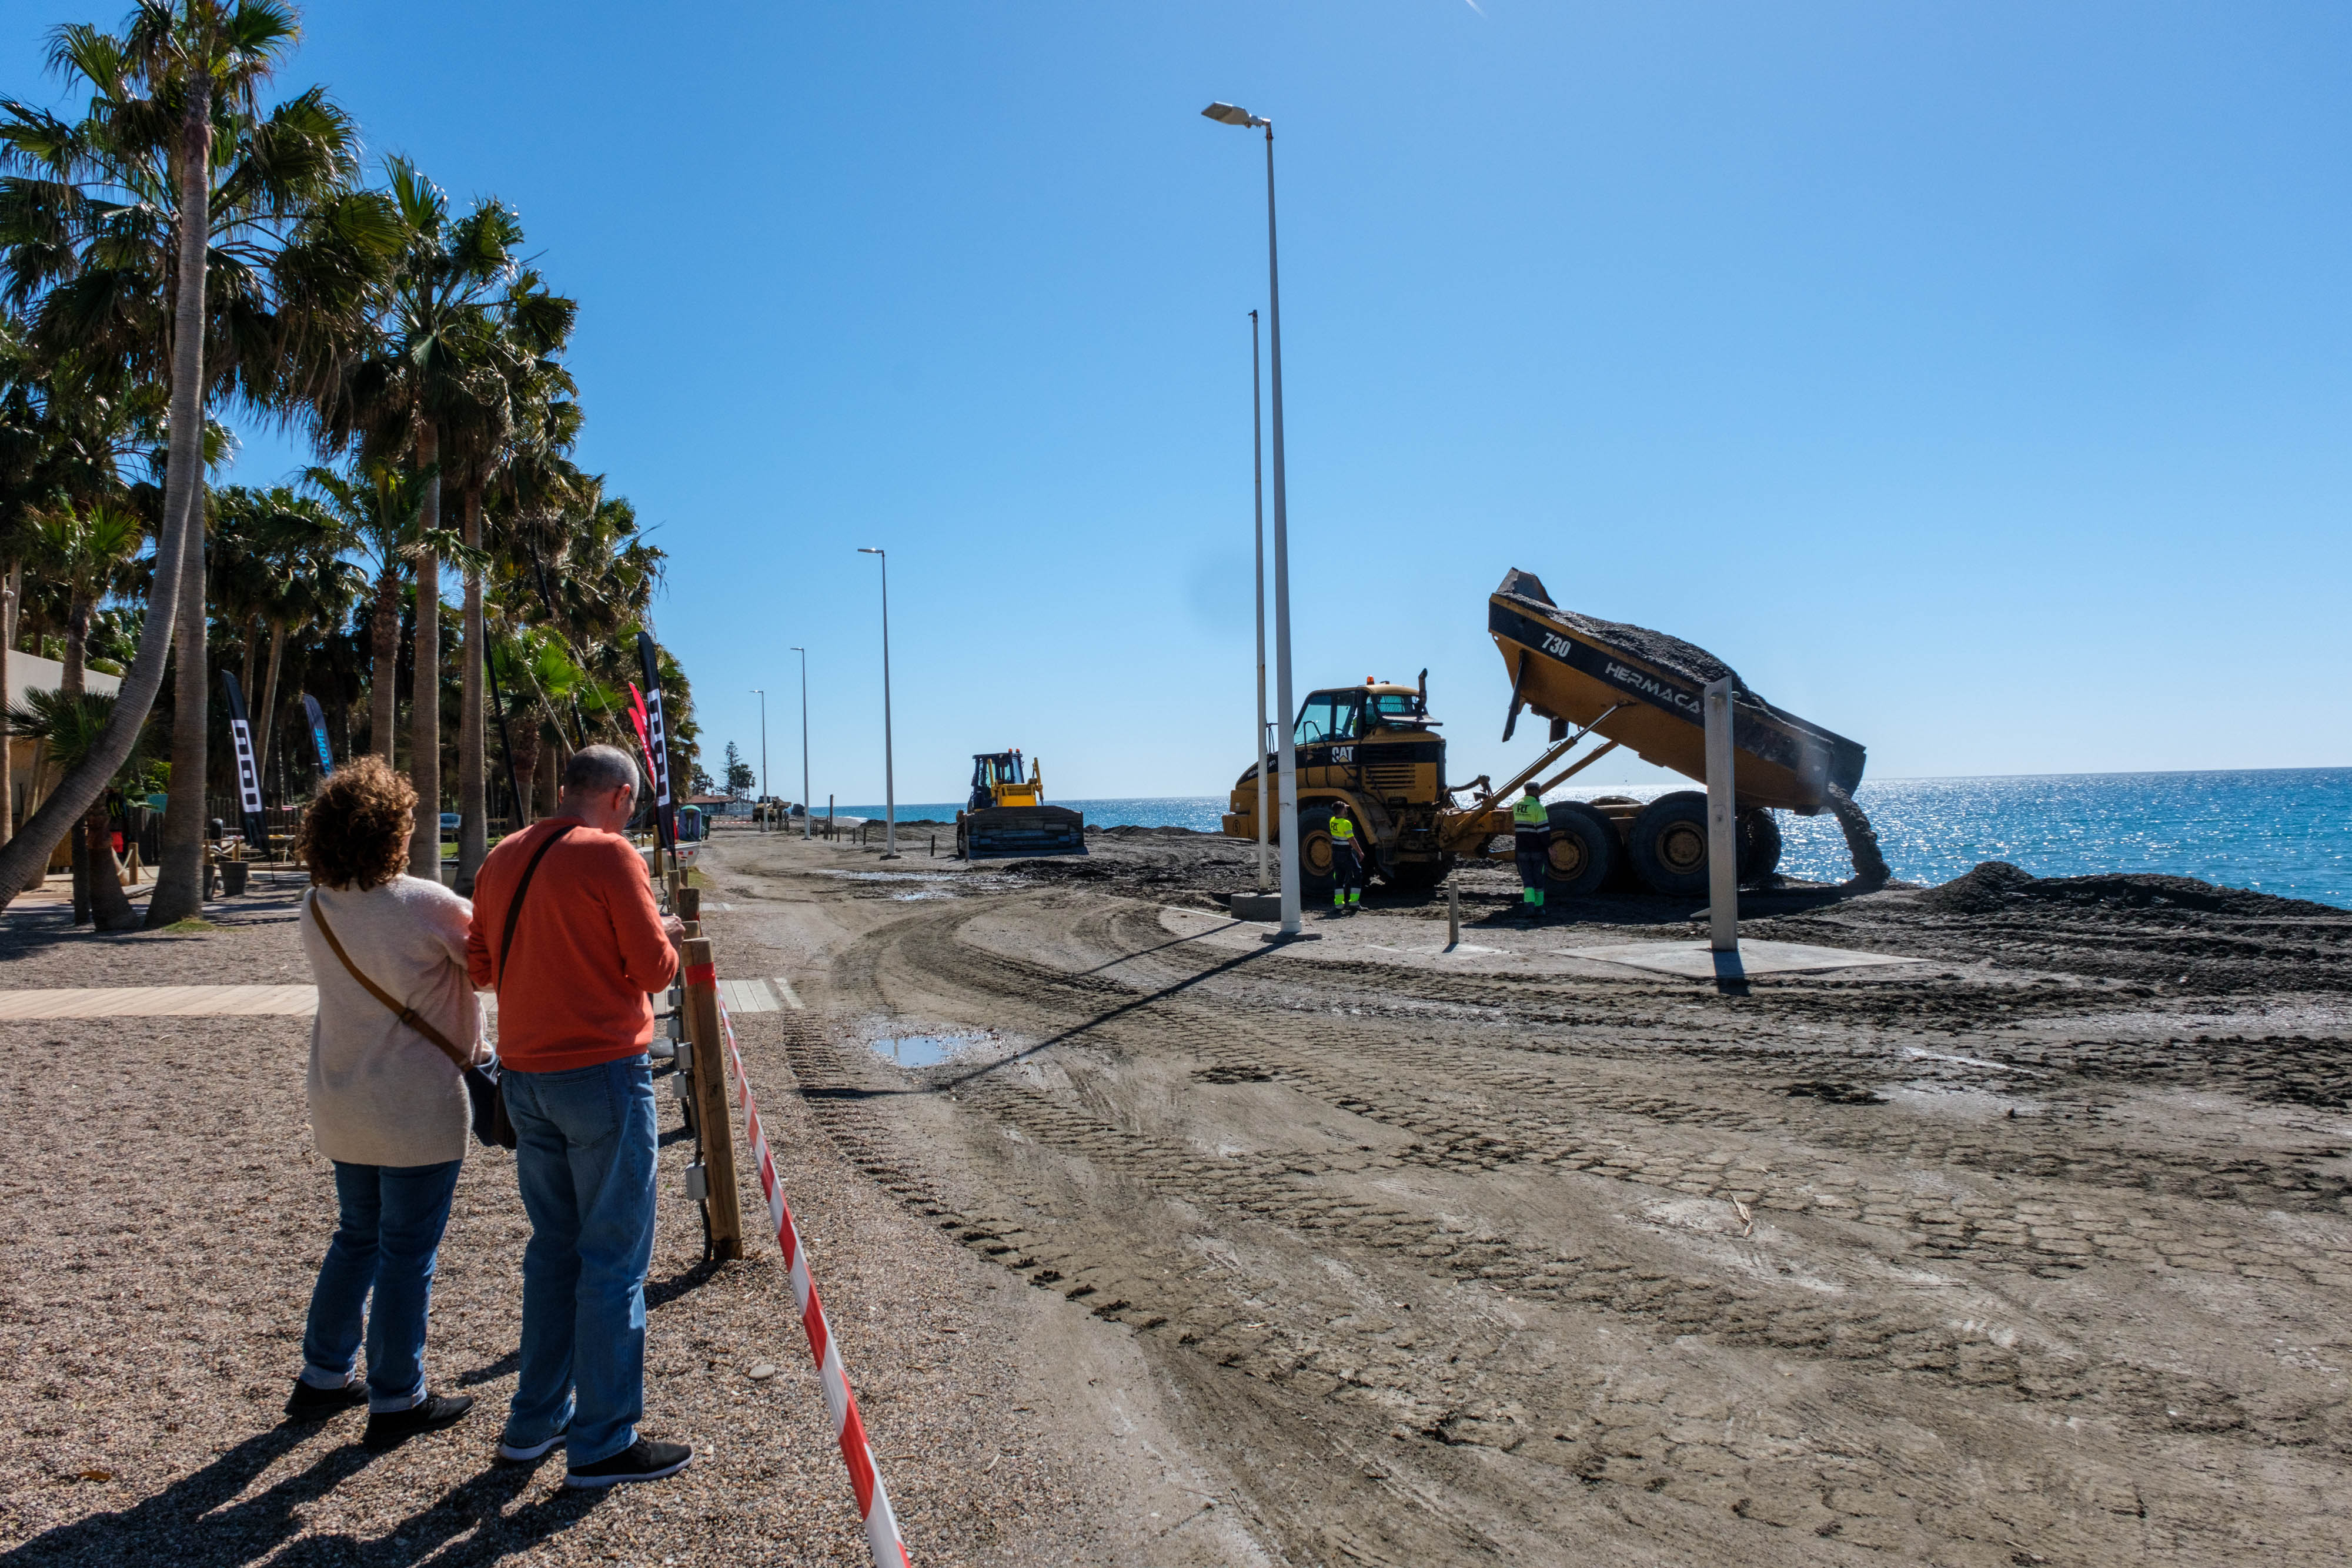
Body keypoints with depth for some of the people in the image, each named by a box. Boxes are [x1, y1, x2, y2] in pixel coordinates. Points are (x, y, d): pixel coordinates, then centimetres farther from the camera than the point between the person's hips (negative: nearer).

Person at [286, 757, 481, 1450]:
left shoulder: (317, 910, 0)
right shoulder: (428, 904, -20)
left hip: (341, 1106, 7)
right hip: (418, 1110, -6)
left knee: (356, 1236, 22)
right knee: (408, 1254, 5)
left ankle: (323, 1377, 32)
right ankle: (397, 1401, 16)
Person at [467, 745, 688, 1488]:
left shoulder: (503, 858, 9)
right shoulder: (610, 854, -13)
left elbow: (482, 965, 15)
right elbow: (655, 969, -12)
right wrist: (662, 935, 8)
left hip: (525, 1078, 8)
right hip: (603, 1074, -7)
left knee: (553, 1250, 18)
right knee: (614, 1259, 1)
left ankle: (536, 1419, 27)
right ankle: (604, 1443, 8)